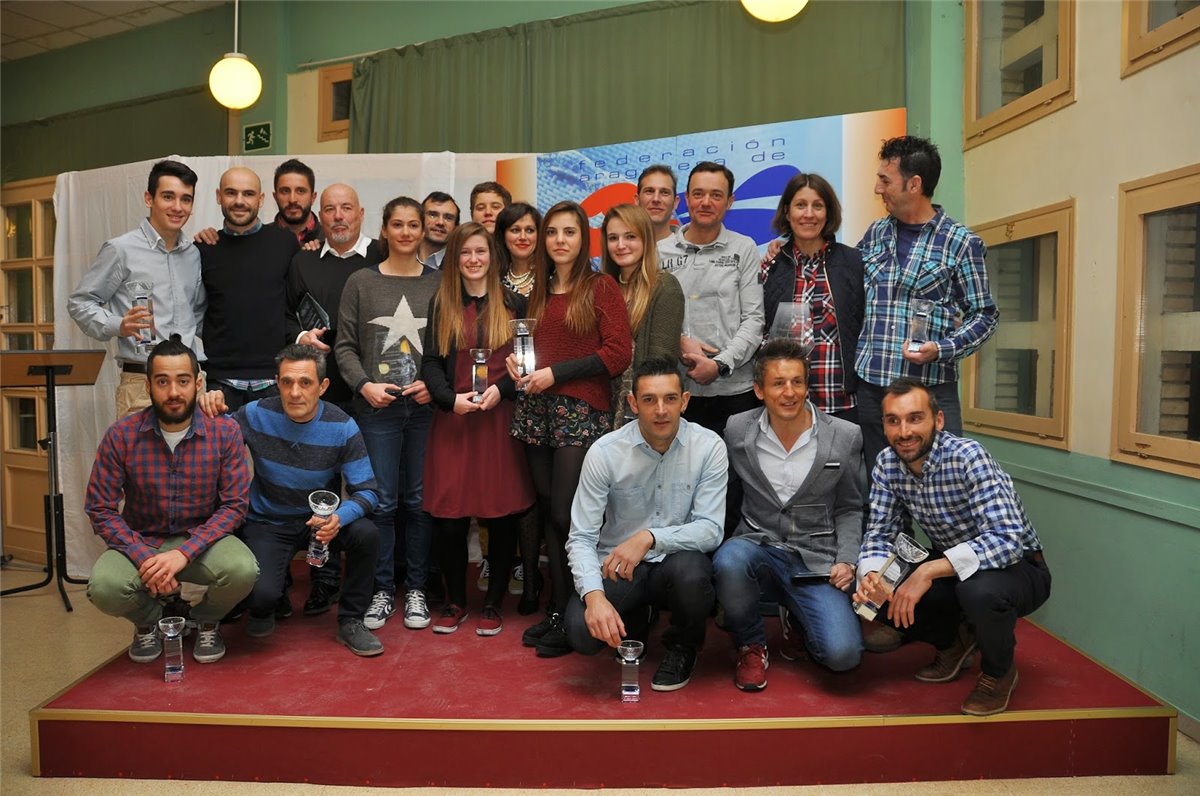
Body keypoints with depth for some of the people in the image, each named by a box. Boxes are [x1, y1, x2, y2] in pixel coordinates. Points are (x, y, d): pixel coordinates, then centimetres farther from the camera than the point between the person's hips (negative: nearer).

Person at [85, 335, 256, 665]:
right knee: (104, 587, -30)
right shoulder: (121, 436, -10)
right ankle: (149, 620, 10)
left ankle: (206, 621, 8)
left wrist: (183, 553, -25)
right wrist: (144, 558, -23)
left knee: (243, 570, -31)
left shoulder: (224, 432, -11)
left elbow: (234, 505, -12)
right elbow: (100, 509, -9)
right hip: (140, 542, 1)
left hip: (202, 541, 0)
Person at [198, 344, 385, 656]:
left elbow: (366, 491, -14)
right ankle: (262, 609, 15)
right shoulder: (256, 415, -13)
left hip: (320, 519, 1)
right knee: (262, 592, -28)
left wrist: (339, 518, -35)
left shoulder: (342, 427, -14)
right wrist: (211, 410, -20)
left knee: (366, 534, -29)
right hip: (267, 523, -1)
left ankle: (350, 621, -3)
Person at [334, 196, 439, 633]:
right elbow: (345, 345, 4)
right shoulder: (362, 281, 5)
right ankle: (382, 589, 17)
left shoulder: (438, 282, 5)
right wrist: (364, 384, -10)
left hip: (427, 406, 1)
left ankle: (416, 588, 20)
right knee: (381, 500, 3)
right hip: (377, 407, 0)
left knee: (420, 499, 7)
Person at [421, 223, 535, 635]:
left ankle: (493, 602, 18)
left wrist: (500, 389, -13)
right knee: (449, 517, -1)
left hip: (501, 420, -1)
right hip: (453, 421, 1)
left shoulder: (513, 304, 7)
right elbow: (430, 361, 5)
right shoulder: (441, 304, 10)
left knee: (502, 514, 1)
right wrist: (451, 399, -11)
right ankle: (454, 601, 18)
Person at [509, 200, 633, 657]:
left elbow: (618, 353, -9)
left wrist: (555, 373, -12)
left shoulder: (600, 287, 0)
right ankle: (556, 609, 18)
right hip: (536, 411, 6)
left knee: (567, 515, -9)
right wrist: (518, 363, 5)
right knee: (548, 512, 8)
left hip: (581, 412, -6)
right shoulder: (538, 291, 17)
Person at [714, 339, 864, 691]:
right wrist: (717, 538, -6)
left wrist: (847, 560, -4)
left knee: (843, 654, -21)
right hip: (758, 546, 0)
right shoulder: (737, 430, 0)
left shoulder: (845, 437, -1)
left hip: (816, 560, 0)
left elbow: (849, 509, 9)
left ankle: (795, 617, 18)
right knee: (729, 561, -37)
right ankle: (751, 645, -3)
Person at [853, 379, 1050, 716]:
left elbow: (1008, 540, -38)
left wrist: (929, 570, -45)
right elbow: (879, 535, -5)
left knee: (980, 588, -38)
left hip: (1017, 566, -5)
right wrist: (871, 577, -27)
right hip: (948, 567, 6)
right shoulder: (887, 464, -9)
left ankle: (999, 672, -4)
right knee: (878, 597, -16)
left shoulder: (968, 457, -28)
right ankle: (954, 642, 15)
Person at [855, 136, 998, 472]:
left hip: (931, 389, -3)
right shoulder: (874, 234, 11)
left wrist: (941, 349, -15)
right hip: (869, 387, 4)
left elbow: (983, 315, 2)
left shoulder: (961, 242, -1)